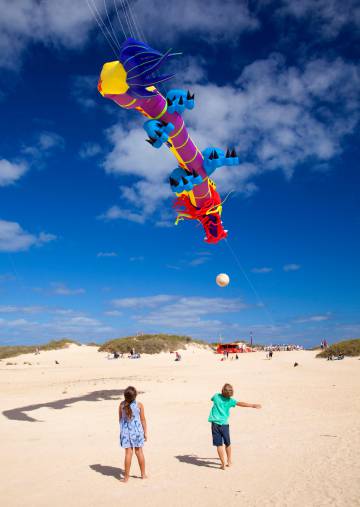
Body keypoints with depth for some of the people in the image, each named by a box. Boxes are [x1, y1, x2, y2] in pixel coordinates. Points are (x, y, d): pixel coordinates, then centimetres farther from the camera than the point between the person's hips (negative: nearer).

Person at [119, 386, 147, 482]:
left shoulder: (121, 405, -8)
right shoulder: (139, 405, -12)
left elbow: (120, 418, 1)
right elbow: (143, 420, -5)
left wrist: (122, 430, 15)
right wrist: (145, 432, 5)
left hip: (126, 431, 0)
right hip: (137, 430, 0)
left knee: (128, 453, 6)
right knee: (139, 452, 14)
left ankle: (126, 477, 9)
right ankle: (143, 474, 26)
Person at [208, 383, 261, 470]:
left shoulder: (216, 396, 3)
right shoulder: (230, 400, -4)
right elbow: (240, 403, -17)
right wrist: (252, 405, -20)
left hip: (215, 423, 1)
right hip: (224, 424, 0)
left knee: (219, 444, 3)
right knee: (227, 444, 18)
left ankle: (223, 464, 1)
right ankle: (229, 461, 30)